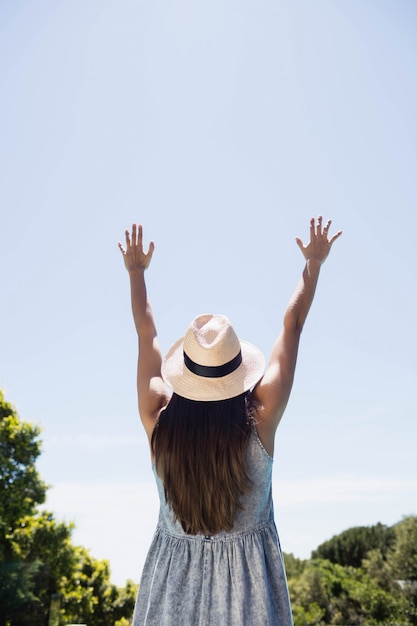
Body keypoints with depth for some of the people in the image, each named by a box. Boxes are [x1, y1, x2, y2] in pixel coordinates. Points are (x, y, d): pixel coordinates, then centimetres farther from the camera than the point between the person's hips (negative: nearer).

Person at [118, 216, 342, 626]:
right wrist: (313, 263, 3)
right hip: (247, 576, -1)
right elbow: (292, 325, -11)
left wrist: (136, 271, 11)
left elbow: (147, 334, -4)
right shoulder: (260, 419, -23)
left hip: (174, 577, 1)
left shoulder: (159, 420, -19)